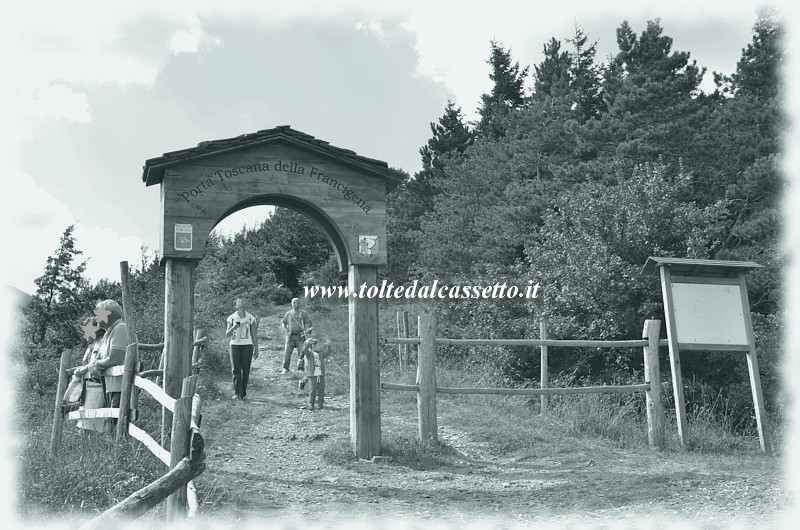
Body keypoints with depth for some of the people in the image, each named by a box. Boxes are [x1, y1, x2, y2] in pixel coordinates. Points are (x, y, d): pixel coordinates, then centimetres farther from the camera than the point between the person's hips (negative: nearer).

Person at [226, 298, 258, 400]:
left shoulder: (251, 318, 4)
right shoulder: (231, 318, 2)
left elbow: (254, 334, 7)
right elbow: (227, 334, 0)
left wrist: (256, 349, 5)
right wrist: (233, 327, -20)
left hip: (247, 346, 0)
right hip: (235, 345, 0)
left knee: (246, 370, 0)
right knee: (236, 370, -6)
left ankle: (243, 393, 8)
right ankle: (236, 393, -5)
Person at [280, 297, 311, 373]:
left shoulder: (303, 313, 7)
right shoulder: (288, 313, 12)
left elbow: (308, 322, 4)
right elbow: (283, 322, 17)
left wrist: (305, 331, -11)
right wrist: (286, 330, 1)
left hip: (300, 336, -1)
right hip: (290, 336, 1)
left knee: (301, 352, -3)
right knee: (287, 352, -6)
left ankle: (300, 369, 4)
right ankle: (285, 368, 0)